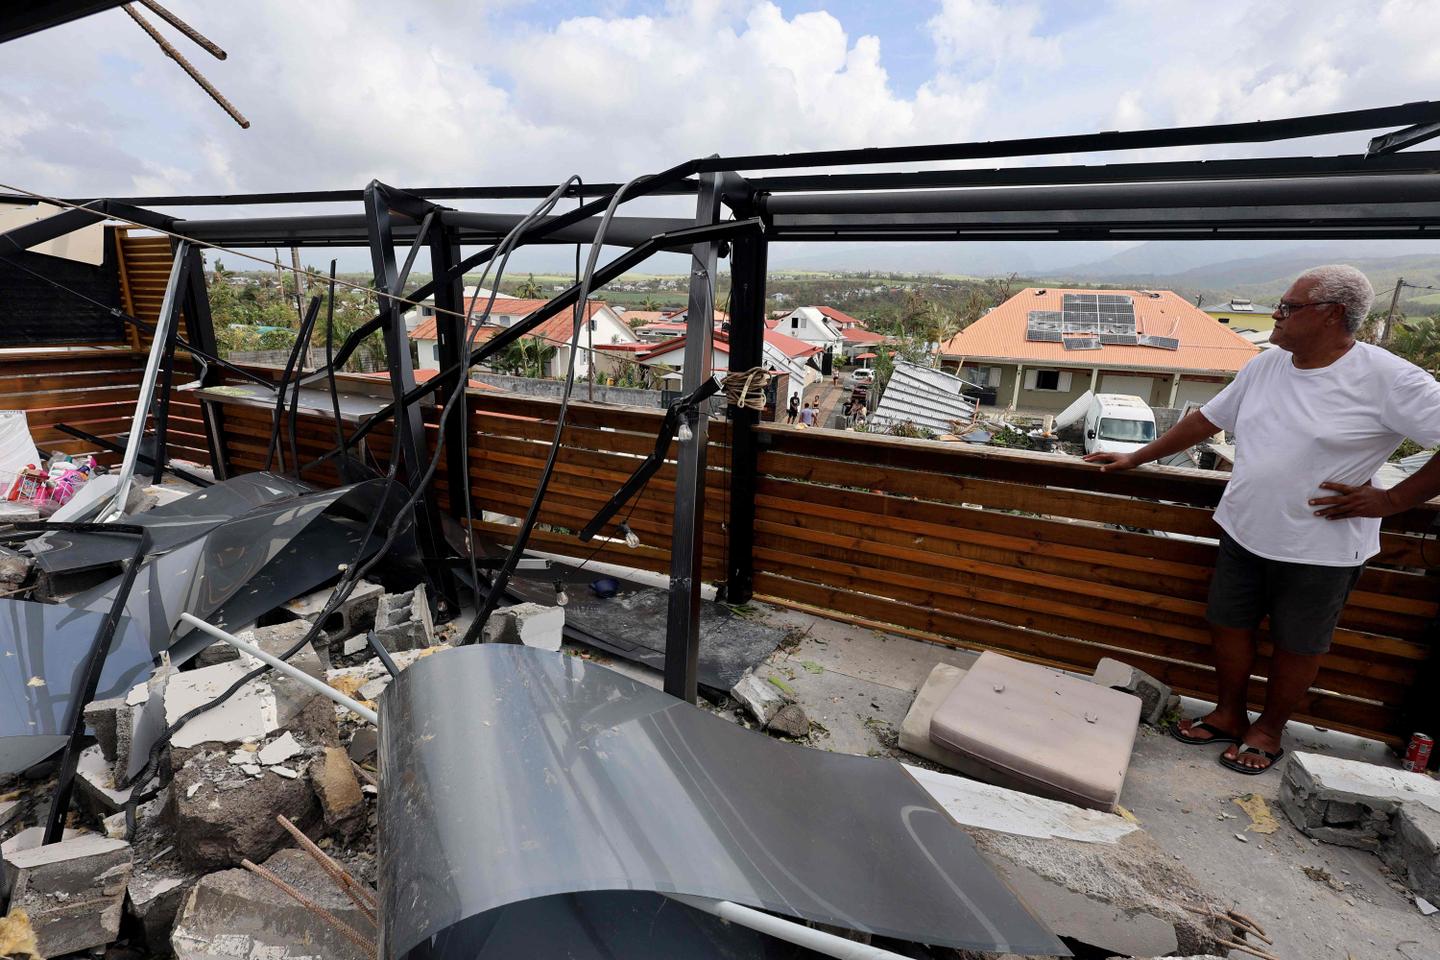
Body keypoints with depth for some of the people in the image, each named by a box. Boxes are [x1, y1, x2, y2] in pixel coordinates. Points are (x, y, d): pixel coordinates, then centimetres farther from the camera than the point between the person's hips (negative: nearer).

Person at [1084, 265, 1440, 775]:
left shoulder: (1389, 379, -16)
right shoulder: (1265, 366, 2)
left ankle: (1268, 730, 33)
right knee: (1228, 625, 15)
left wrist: (1389, 499, -16)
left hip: (1320, 548, -5)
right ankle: (1229, 715, 35)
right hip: (1244, 532, 6)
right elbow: (1206, 420, 10)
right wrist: (1135, 458, 10)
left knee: (1297, 646, 13)